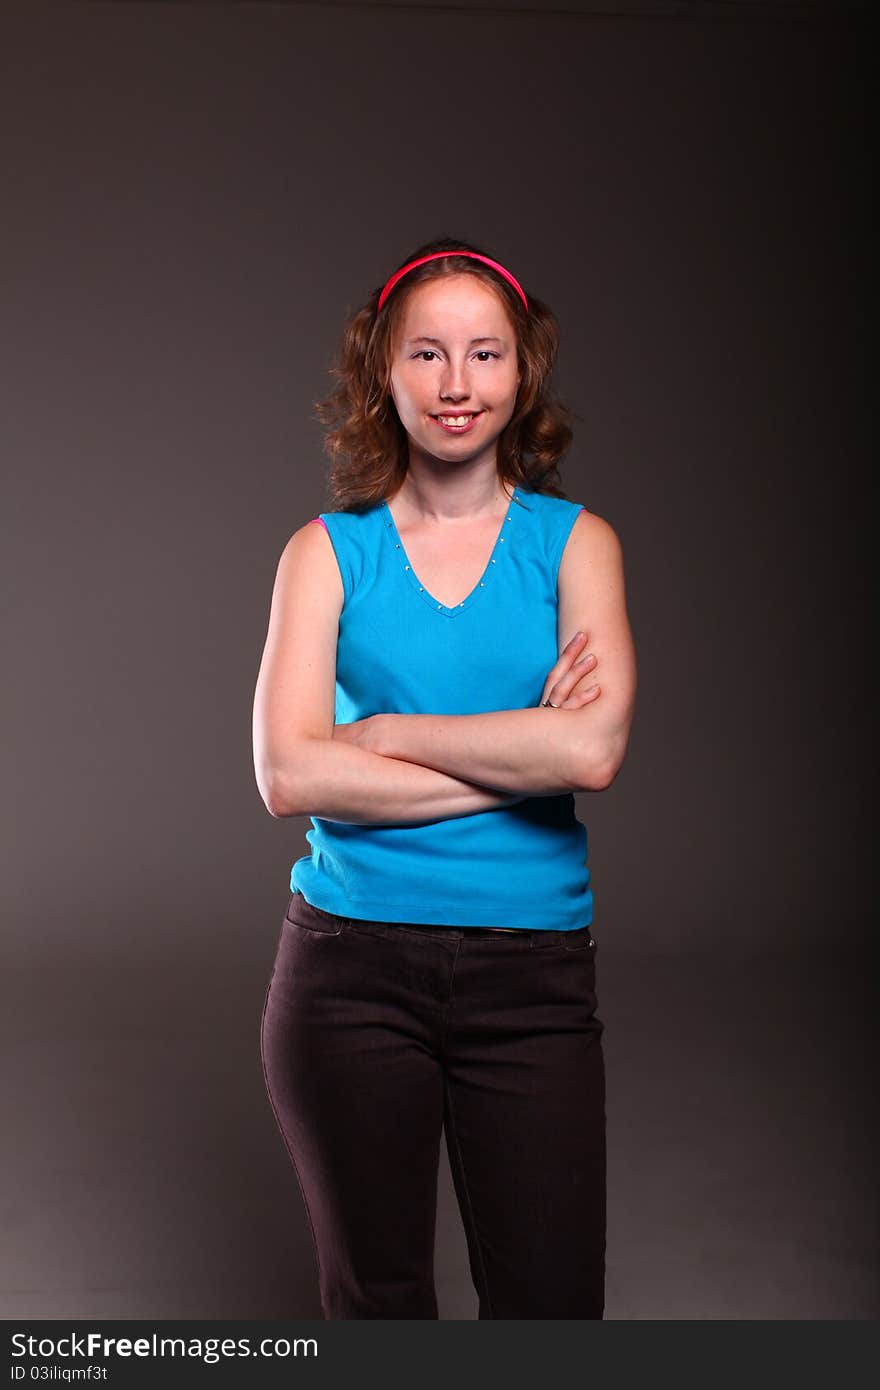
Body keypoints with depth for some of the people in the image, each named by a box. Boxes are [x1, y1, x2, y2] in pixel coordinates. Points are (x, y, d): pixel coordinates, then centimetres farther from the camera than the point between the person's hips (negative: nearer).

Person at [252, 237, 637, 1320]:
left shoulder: (574, 542, 3)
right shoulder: (328, 550, 3)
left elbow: (594, 750, -14)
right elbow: (288, 774, -10)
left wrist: (383, 730, -9)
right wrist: (520, 759, -11)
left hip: (533, 974, 0)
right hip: (351, 965, 0)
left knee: (552, 1301, 5)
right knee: (375, 1299, 13)